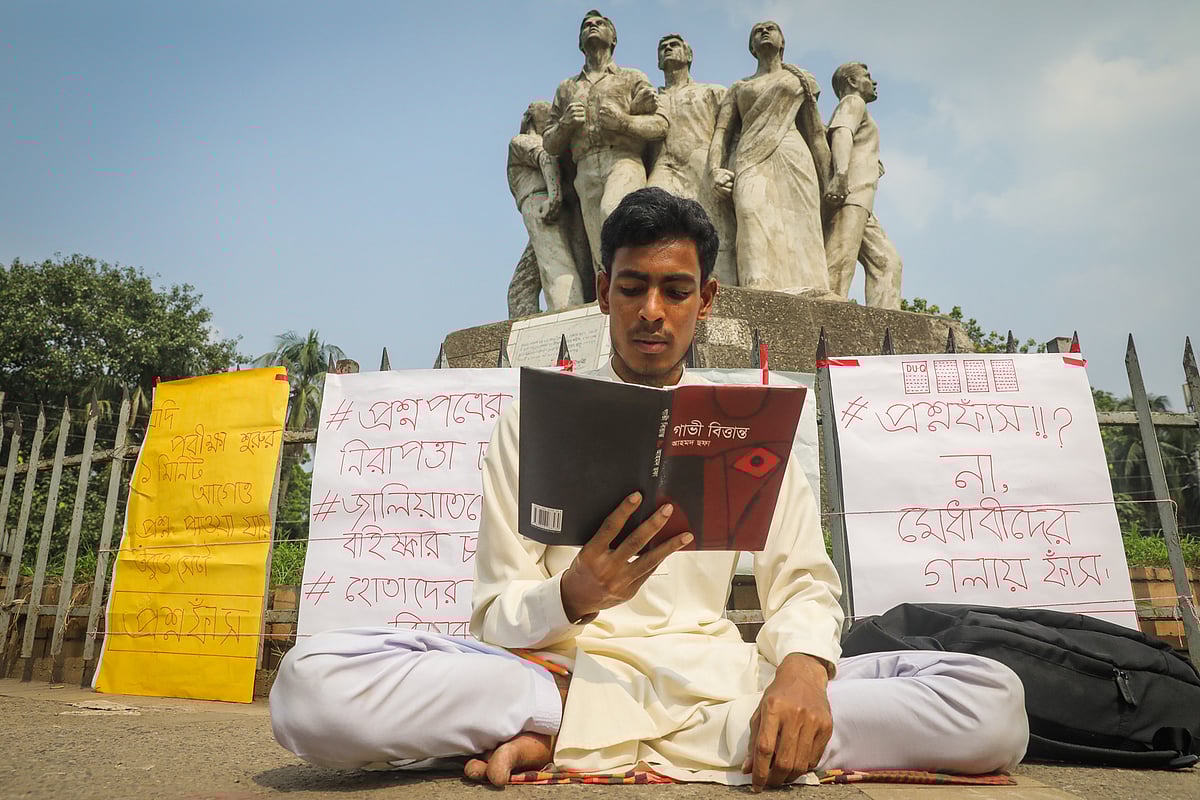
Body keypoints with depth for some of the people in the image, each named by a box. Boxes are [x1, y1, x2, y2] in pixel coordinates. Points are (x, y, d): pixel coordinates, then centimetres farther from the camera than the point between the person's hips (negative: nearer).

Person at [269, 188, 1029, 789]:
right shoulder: (536, 418, 7)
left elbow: (804, 583, 7)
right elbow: (498, 614, 2)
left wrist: (803, 668, -17)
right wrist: (572, 598, -21)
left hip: (713, 676, 3)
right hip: (565, 665, -2)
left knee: (993, 704, -21)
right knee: (312, 682, -26)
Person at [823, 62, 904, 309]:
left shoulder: (854, 107, 38)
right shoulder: (853, 102, 9)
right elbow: (841, 134, -14)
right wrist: (841, 174, -31)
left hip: (858, 204, 9)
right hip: (847, 196, -9)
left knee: (886, 261, -1)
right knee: (840, 262, -21)